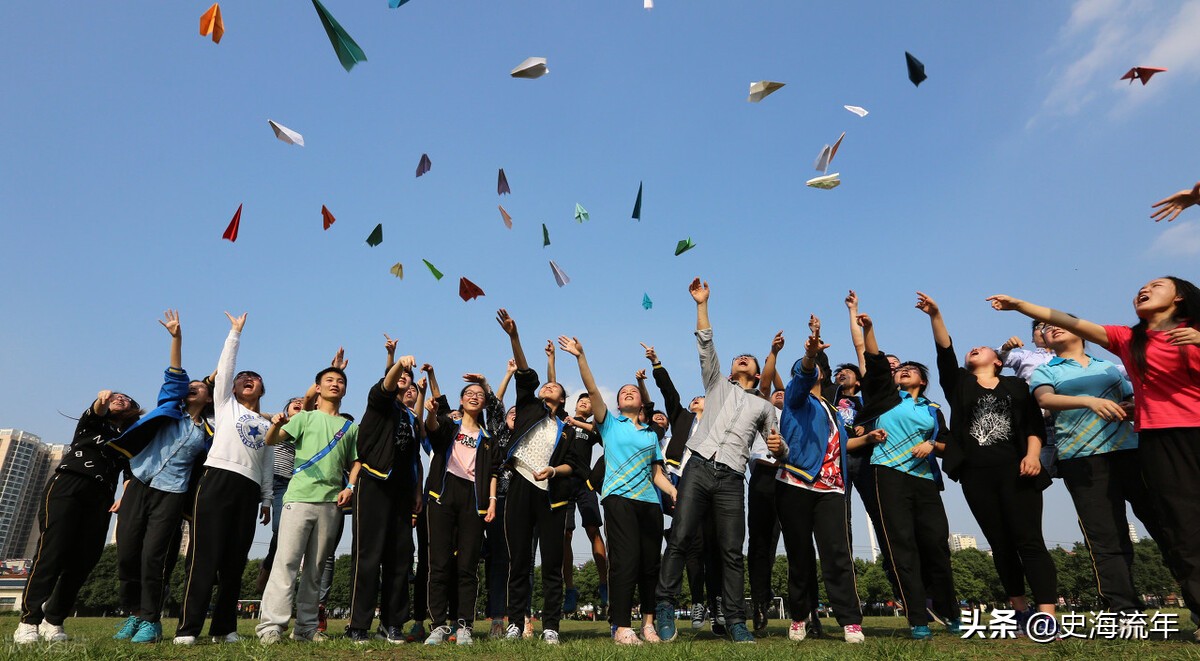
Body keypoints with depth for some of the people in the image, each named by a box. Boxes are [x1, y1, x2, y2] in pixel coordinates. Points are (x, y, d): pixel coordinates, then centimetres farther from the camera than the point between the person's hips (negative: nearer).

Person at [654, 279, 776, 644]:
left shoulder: (764, 406, 23)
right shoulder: (718, 385, 22)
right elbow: (706, 346, 14)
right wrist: (702, 303, 9)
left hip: (731, 480, 1)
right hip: (698, 469, 0)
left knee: (732, 552, -1)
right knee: (679, 538, -11)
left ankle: (735, 620, 7)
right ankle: (666, 604, -3)